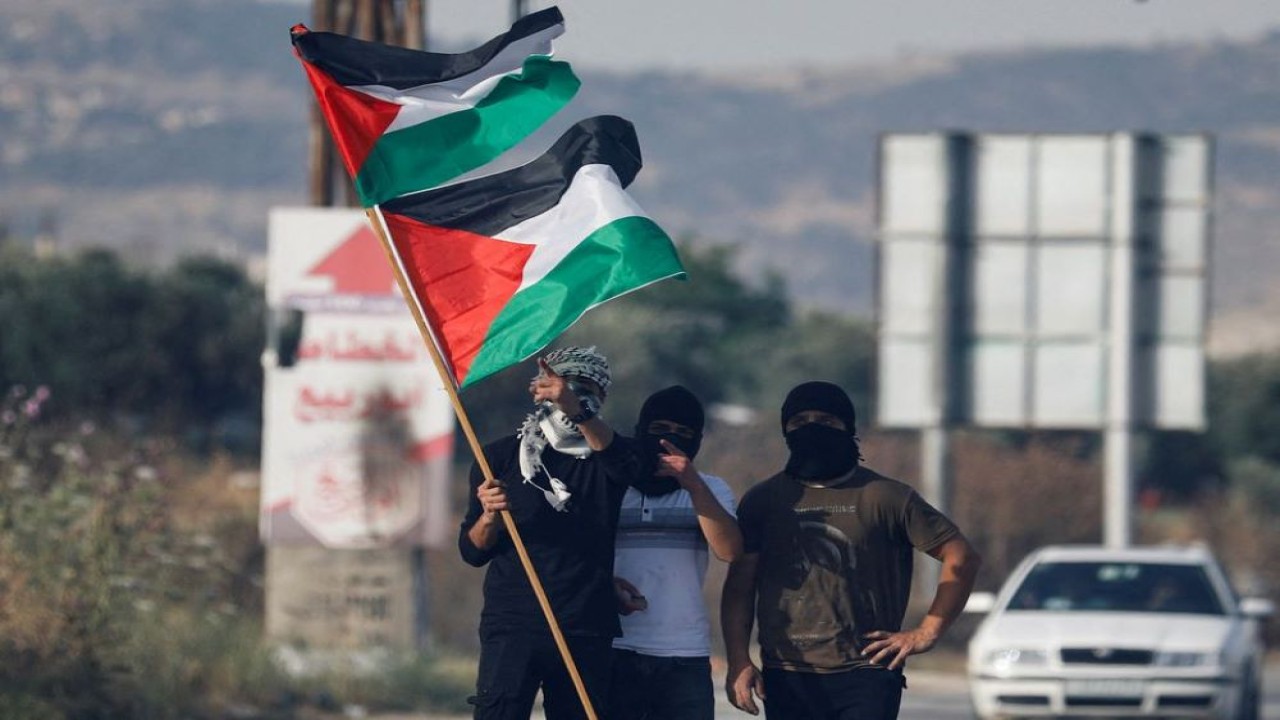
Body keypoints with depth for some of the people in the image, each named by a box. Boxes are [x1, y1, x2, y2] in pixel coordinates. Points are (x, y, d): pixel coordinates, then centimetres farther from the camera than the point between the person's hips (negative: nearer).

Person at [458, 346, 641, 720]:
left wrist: (576, 409, -39)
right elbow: (472, 552, 8)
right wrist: (489, 517, -16)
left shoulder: (605, 460, 9)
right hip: (511, 627, -2)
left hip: (586, 633, 2)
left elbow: (616, 454, -19)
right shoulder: (500, 457, 9)